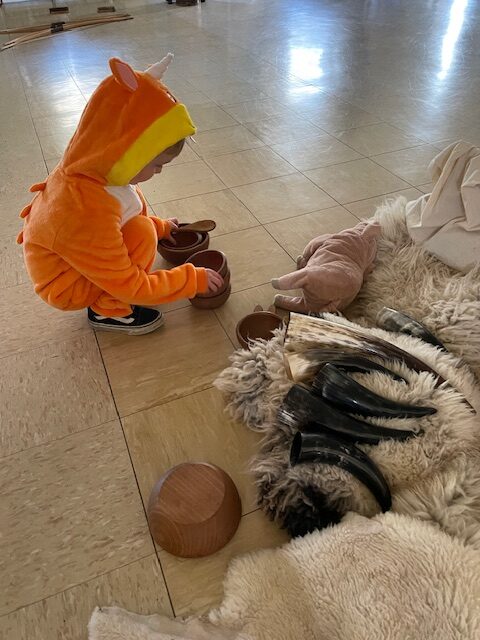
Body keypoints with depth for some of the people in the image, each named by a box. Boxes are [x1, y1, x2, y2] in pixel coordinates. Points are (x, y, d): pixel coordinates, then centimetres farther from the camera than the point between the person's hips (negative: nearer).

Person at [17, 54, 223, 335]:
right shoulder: (89, 216, -40)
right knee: (142, 233, -24)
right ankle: (107, 310, -6)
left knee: (136, 204, 6)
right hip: (66, 288, -9)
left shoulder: (91, 168, -14)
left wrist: (160, 227, 13)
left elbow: (111, 215, 10)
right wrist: (193, 280, -21)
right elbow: (130, 287, -29)